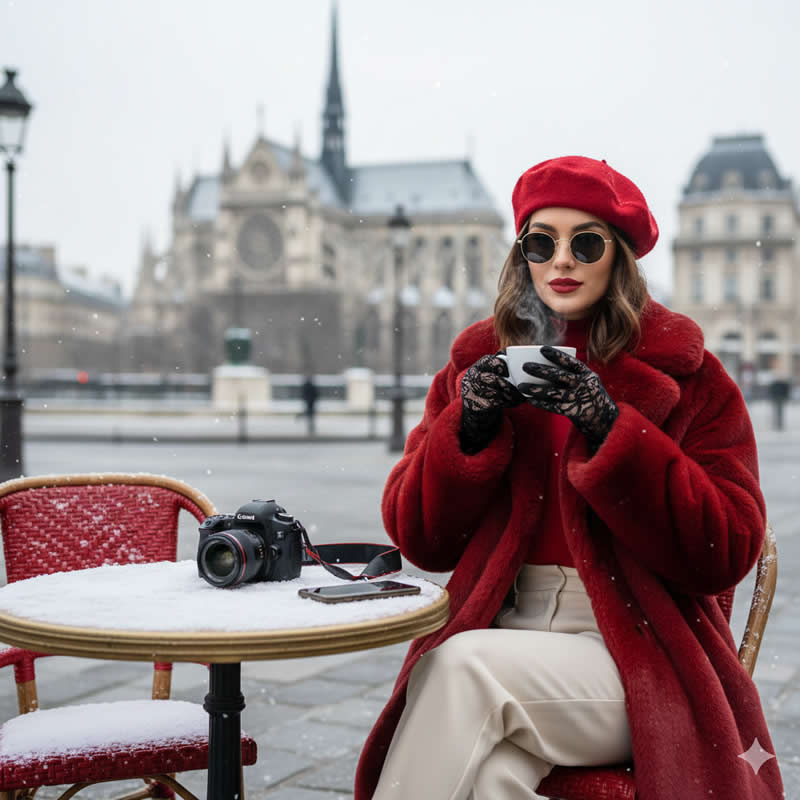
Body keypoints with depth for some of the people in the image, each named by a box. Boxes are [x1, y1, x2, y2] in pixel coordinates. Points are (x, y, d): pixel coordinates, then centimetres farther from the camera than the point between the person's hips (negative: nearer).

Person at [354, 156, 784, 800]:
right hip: (500, 638, 2)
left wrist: (609, 428, -16)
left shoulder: (687, 376, 4)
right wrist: (469, 424, -11)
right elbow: (420, 540, 6)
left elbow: (727, 554, -7)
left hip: (636, 657, -1)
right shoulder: (478, 364, 11)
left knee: (465, 667, -30)